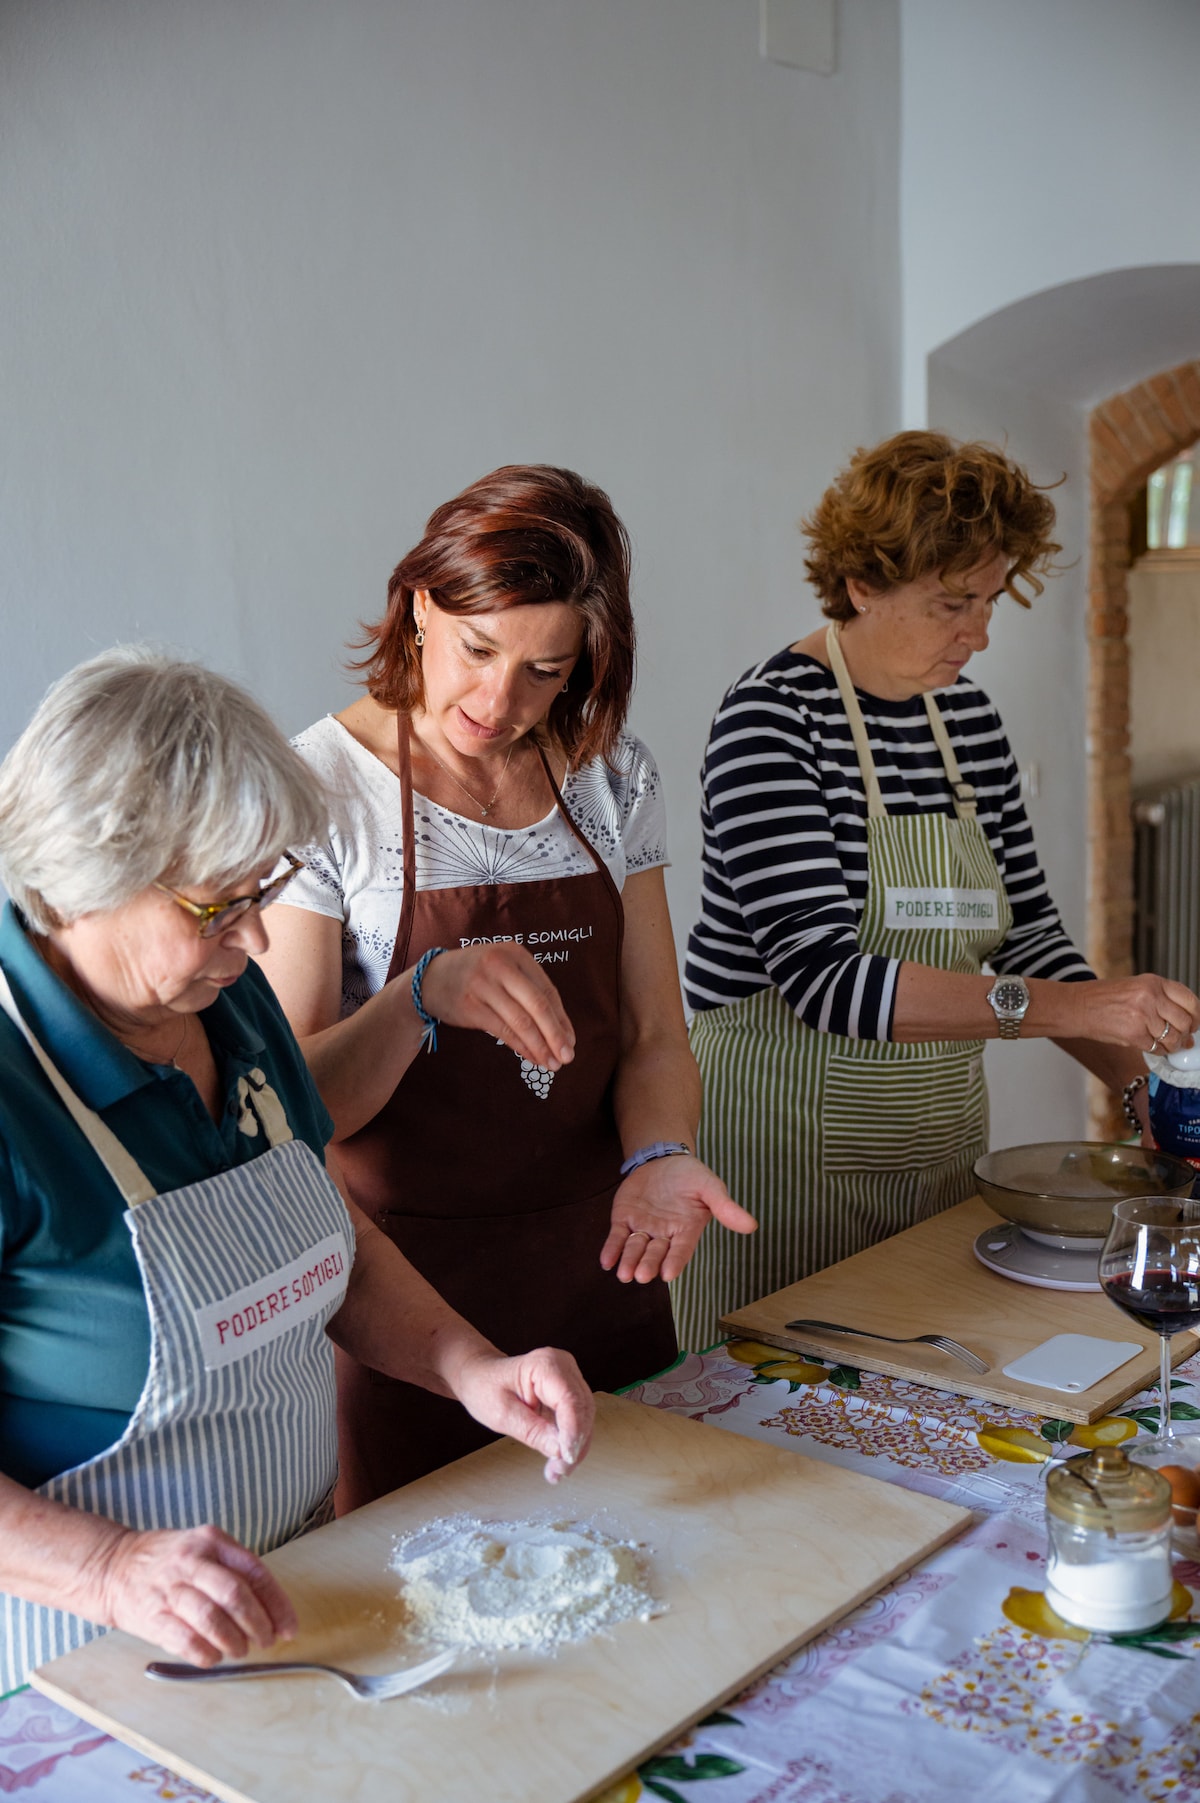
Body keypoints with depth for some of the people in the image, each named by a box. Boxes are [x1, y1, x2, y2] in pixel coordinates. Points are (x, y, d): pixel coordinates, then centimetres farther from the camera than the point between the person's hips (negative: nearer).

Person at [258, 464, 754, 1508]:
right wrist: (424, 995, -33)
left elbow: (655, 1036, 3)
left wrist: (657, 1157, -17)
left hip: (601, 1265, 4)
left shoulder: (614, 779, 2)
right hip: (409, 1277, -4)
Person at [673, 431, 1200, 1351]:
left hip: (940, 1132, 7)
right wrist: (1064, 1006, -30)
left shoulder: (968, 714, 5)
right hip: (791, 1146, -6)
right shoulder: (771, 716, -17)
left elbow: (1025, 927, 10)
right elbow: (823, 974, -26)